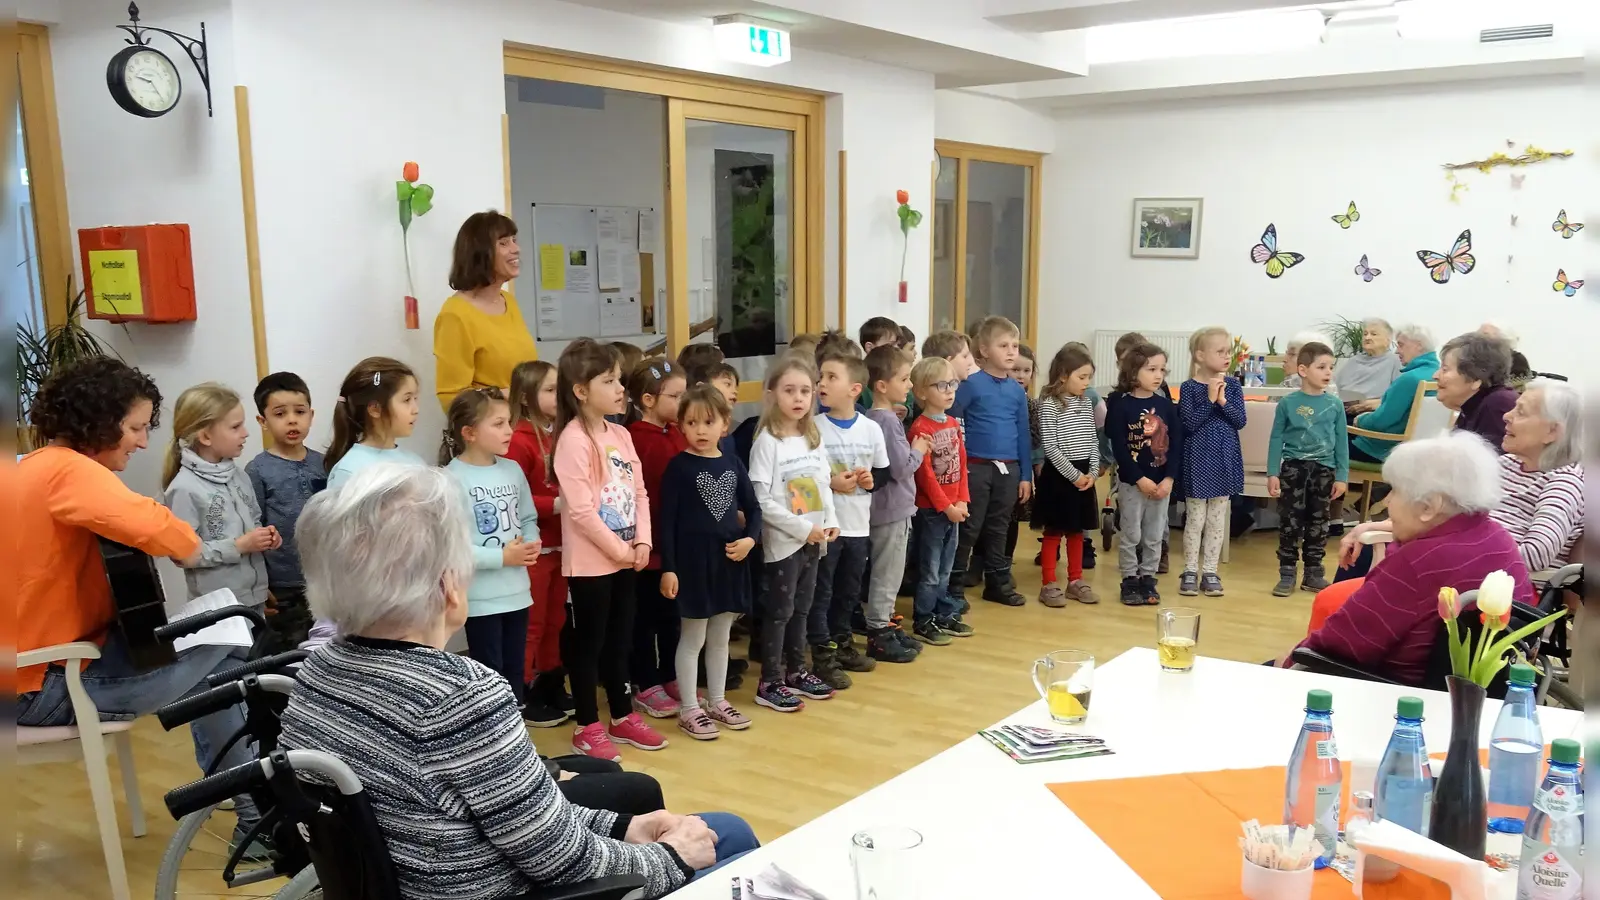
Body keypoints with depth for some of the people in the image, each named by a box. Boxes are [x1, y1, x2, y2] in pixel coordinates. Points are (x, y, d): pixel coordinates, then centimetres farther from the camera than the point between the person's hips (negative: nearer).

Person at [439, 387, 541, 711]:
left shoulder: (513, 470, 5)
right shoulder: (452, 479, -16)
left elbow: (529, 519, 14)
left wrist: (530, 544, -8)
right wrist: (502, 556, -18)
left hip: (517, 591, 6)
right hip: (481, 597, -6)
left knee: (514, 672, 16)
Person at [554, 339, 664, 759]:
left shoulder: (620, 434, 8)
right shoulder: (574, 439, -16)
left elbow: (639, 492, 9)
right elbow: (580, 508, -20)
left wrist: (642, 541, -3)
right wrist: (618, 548, -14)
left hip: (625, 558, 7)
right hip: (590, 561, -7)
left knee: (619, 641, 17)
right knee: (588, 644, 5)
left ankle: (623, 717, 29)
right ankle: (587, 727, 16)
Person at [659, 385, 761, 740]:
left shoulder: (732, 464, 5)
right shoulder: (678, 466, -8)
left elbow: (753, 508, 12)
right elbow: (667, 519, -10)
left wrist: (750, 539, -7)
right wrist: (668, 567, -14)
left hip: (729, 560, 5)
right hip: (693, 560, -5)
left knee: (720, 637, 15)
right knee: (693, 637, 4)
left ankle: (717, 701, 28)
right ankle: (690, 709, 14)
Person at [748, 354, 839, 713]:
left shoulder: (813, 437, 7)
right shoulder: (766, 442, -14)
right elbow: (762, 500, -19)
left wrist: (830, 521, -3)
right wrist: (803, 528, -18)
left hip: (813, 540, 6)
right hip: (783, 541, -6)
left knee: (801, 608, 16)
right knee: (779, 611, 0)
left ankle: (796, 670, 30)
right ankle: (769, 684, 9)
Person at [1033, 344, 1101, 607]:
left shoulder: (1086, 402, 7)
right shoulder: (1049, 404, -12)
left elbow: (1093, 440, 10)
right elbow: (1050, 447, -15)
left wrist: (1093, 472, -2)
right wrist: (1073, 474, -15)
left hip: (1085, 474, 6)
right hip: (1059, 475, -6)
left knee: (1077, 530, 14)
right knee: (1054, 532, 2)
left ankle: (1075, 581, 23)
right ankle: (1049, 585, 8)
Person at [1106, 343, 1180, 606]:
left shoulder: (1166, 405, 3)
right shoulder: (1121, 405, -9)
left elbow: (1176, 444, 2)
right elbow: (1119, 448, -13)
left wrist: (1169, 478, -9)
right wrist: (1140, 479, -16)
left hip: (1161, 481, 4)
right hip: (1132, 482, -4)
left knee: (1154, 536, 10)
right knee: (1131, 535, 4)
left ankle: (1148, 579, 22)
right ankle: (1129, 581, 15)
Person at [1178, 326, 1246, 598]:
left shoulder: (1233, 385, 1)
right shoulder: (1189, 387, -9)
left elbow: (1240, 421, -4)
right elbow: (1189, 423, -15)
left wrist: (1223, 401, -19)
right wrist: (1210, 400, -21)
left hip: (1224, 459, 3)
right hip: (1198, 458, -3)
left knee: (1217, 519, 9)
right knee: (1195, 518, 4)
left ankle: (1210, 571, 18)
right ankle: (1190, 571, 14)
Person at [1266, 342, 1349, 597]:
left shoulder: (1335, 404, 0)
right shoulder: (1287, 403, -5)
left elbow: (1342, 442, 4)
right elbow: (1276, 440, -1)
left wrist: (1342, 476, 2)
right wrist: (1272, 474, -5)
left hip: (1323, 470, 2)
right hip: (1293, 468, -2)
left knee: (1318, 523, 9)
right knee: (1289, 522, 1)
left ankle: (1313, 573, 19)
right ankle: (1287, 574, 8)